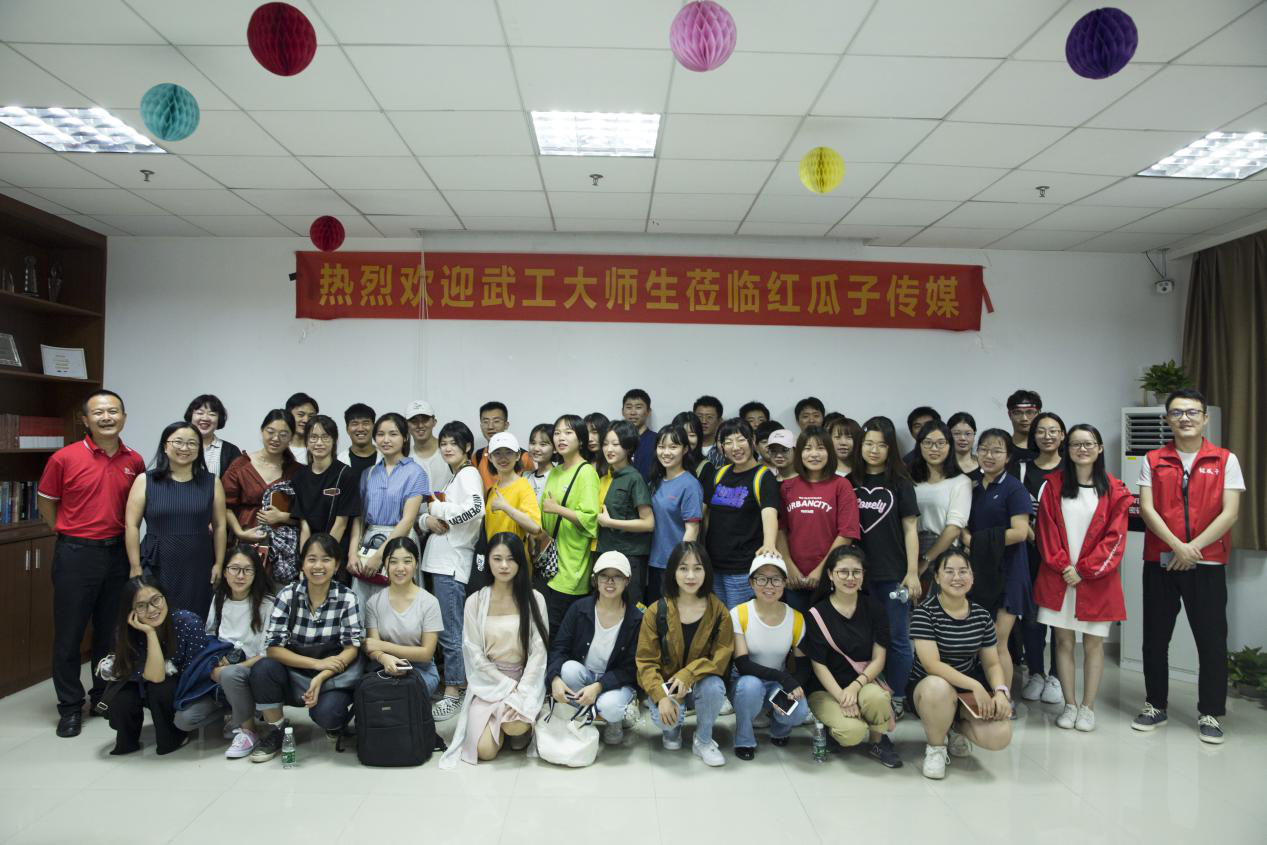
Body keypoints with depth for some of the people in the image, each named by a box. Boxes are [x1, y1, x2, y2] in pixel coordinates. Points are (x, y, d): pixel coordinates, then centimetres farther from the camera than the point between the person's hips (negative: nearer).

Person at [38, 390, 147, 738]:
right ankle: (70, 707, 17)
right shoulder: (65, 458, -8)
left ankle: (104, 696, 29)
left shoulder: (135, 461, 2)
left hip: (117, 553, 3)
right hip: (76, 554, -3)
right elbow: (45, 503, 4)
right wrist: (70, 534, 4)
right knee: (69, 634, 4)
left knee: (111, 631, 13)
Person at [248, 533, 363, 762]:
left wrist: (321, 678, -25)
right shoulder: (288, 595, -7)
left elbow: (352, 647, -10)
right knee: (262, 668, -27)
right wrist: (316, 663, -22)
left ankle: (336, 722, 8)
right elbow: (273, 647, -11)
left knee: (326, 713, -31)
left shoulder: (347, 598, -8)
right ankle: (274, 731, -3)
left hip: (332, 679, -2)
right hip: (293, 676, 2)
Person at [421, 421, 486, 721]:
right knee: (448, 628, 10)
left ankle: (452, 693, 0)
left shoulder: (468, 474, -5)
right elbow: (423, 515, 21)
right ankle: (457, 681, 19)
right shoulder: (451, 477, 21)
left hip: (453, 561, -8)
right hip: (438, 559, 9)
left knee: (450, 631, -6)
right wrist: (428, 520, -3)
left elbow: (475, 508, -26)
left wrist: (438, 509, -12)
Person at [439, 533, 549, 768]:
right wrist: (507, 685, -11)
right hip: (488, 681, 1)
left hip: (525, 680, -1)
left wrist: (521, 691, -16)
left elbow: (539, 650, -5)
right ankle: (504, 718, 17)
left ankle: (523, 722, 6)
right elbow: (475, 654, -3)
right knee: (485, 751, -16)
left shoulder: (534, 599, -3)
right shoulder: (475, 601, -2)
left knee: (516, 728, -31)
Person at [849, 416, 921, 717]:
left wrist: (912, 572, -6)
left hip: (893, 573, -2)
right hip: (859, 571, 2)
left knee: (896, 637, 5)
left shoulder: (900, 482, 0)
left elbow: (910, 528, -1)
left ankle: (897, 698, 18)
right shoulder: (850, 482, 6)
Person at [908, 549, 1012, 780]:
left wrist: (1000, 691, -17)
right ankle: (935, 747, -8)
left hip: (971, 689, 4)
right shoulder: (924, 613, -15)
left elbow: (992, 663, 4)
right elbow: (932, 665, -23)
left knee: (1000, 736, -23)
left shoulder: (982, 615, 0)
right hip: (929, 688, -4)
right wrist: (975, 685, -30)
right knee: (939, 687, -41)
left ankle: (956, 729, 14)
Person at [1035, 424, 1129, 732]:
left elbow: (1115, 537, -4)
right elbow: (1046, 529, 1)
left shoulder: (1113, 490, 1)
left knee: (1093, 643, 5)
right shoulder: (1054, 484, 4)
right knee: (1063, 640, 5)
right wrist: (1062, 565, -9)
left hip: (1096, 579, -1)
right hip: (1058, 577, 1)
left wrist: (1084, 570, -11)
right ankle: (1069, 704, 15)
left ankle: (1088, 707, 15)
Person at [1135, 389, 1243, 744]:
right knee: (1155, 638, 9)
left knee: (1212, 641, 2)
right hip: (1160, 562, 2)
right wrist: (1177, 546, -16)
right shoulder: (1153, 461, 5)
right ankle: (1155, 705, 23)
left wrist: (1192, 548, -14)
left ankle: (1210, 714, 17)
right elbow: (1146, 508, -4)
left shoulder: (1225, 460, 2)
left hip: (1207, 564, -1)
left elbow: (1230, 513, -6)